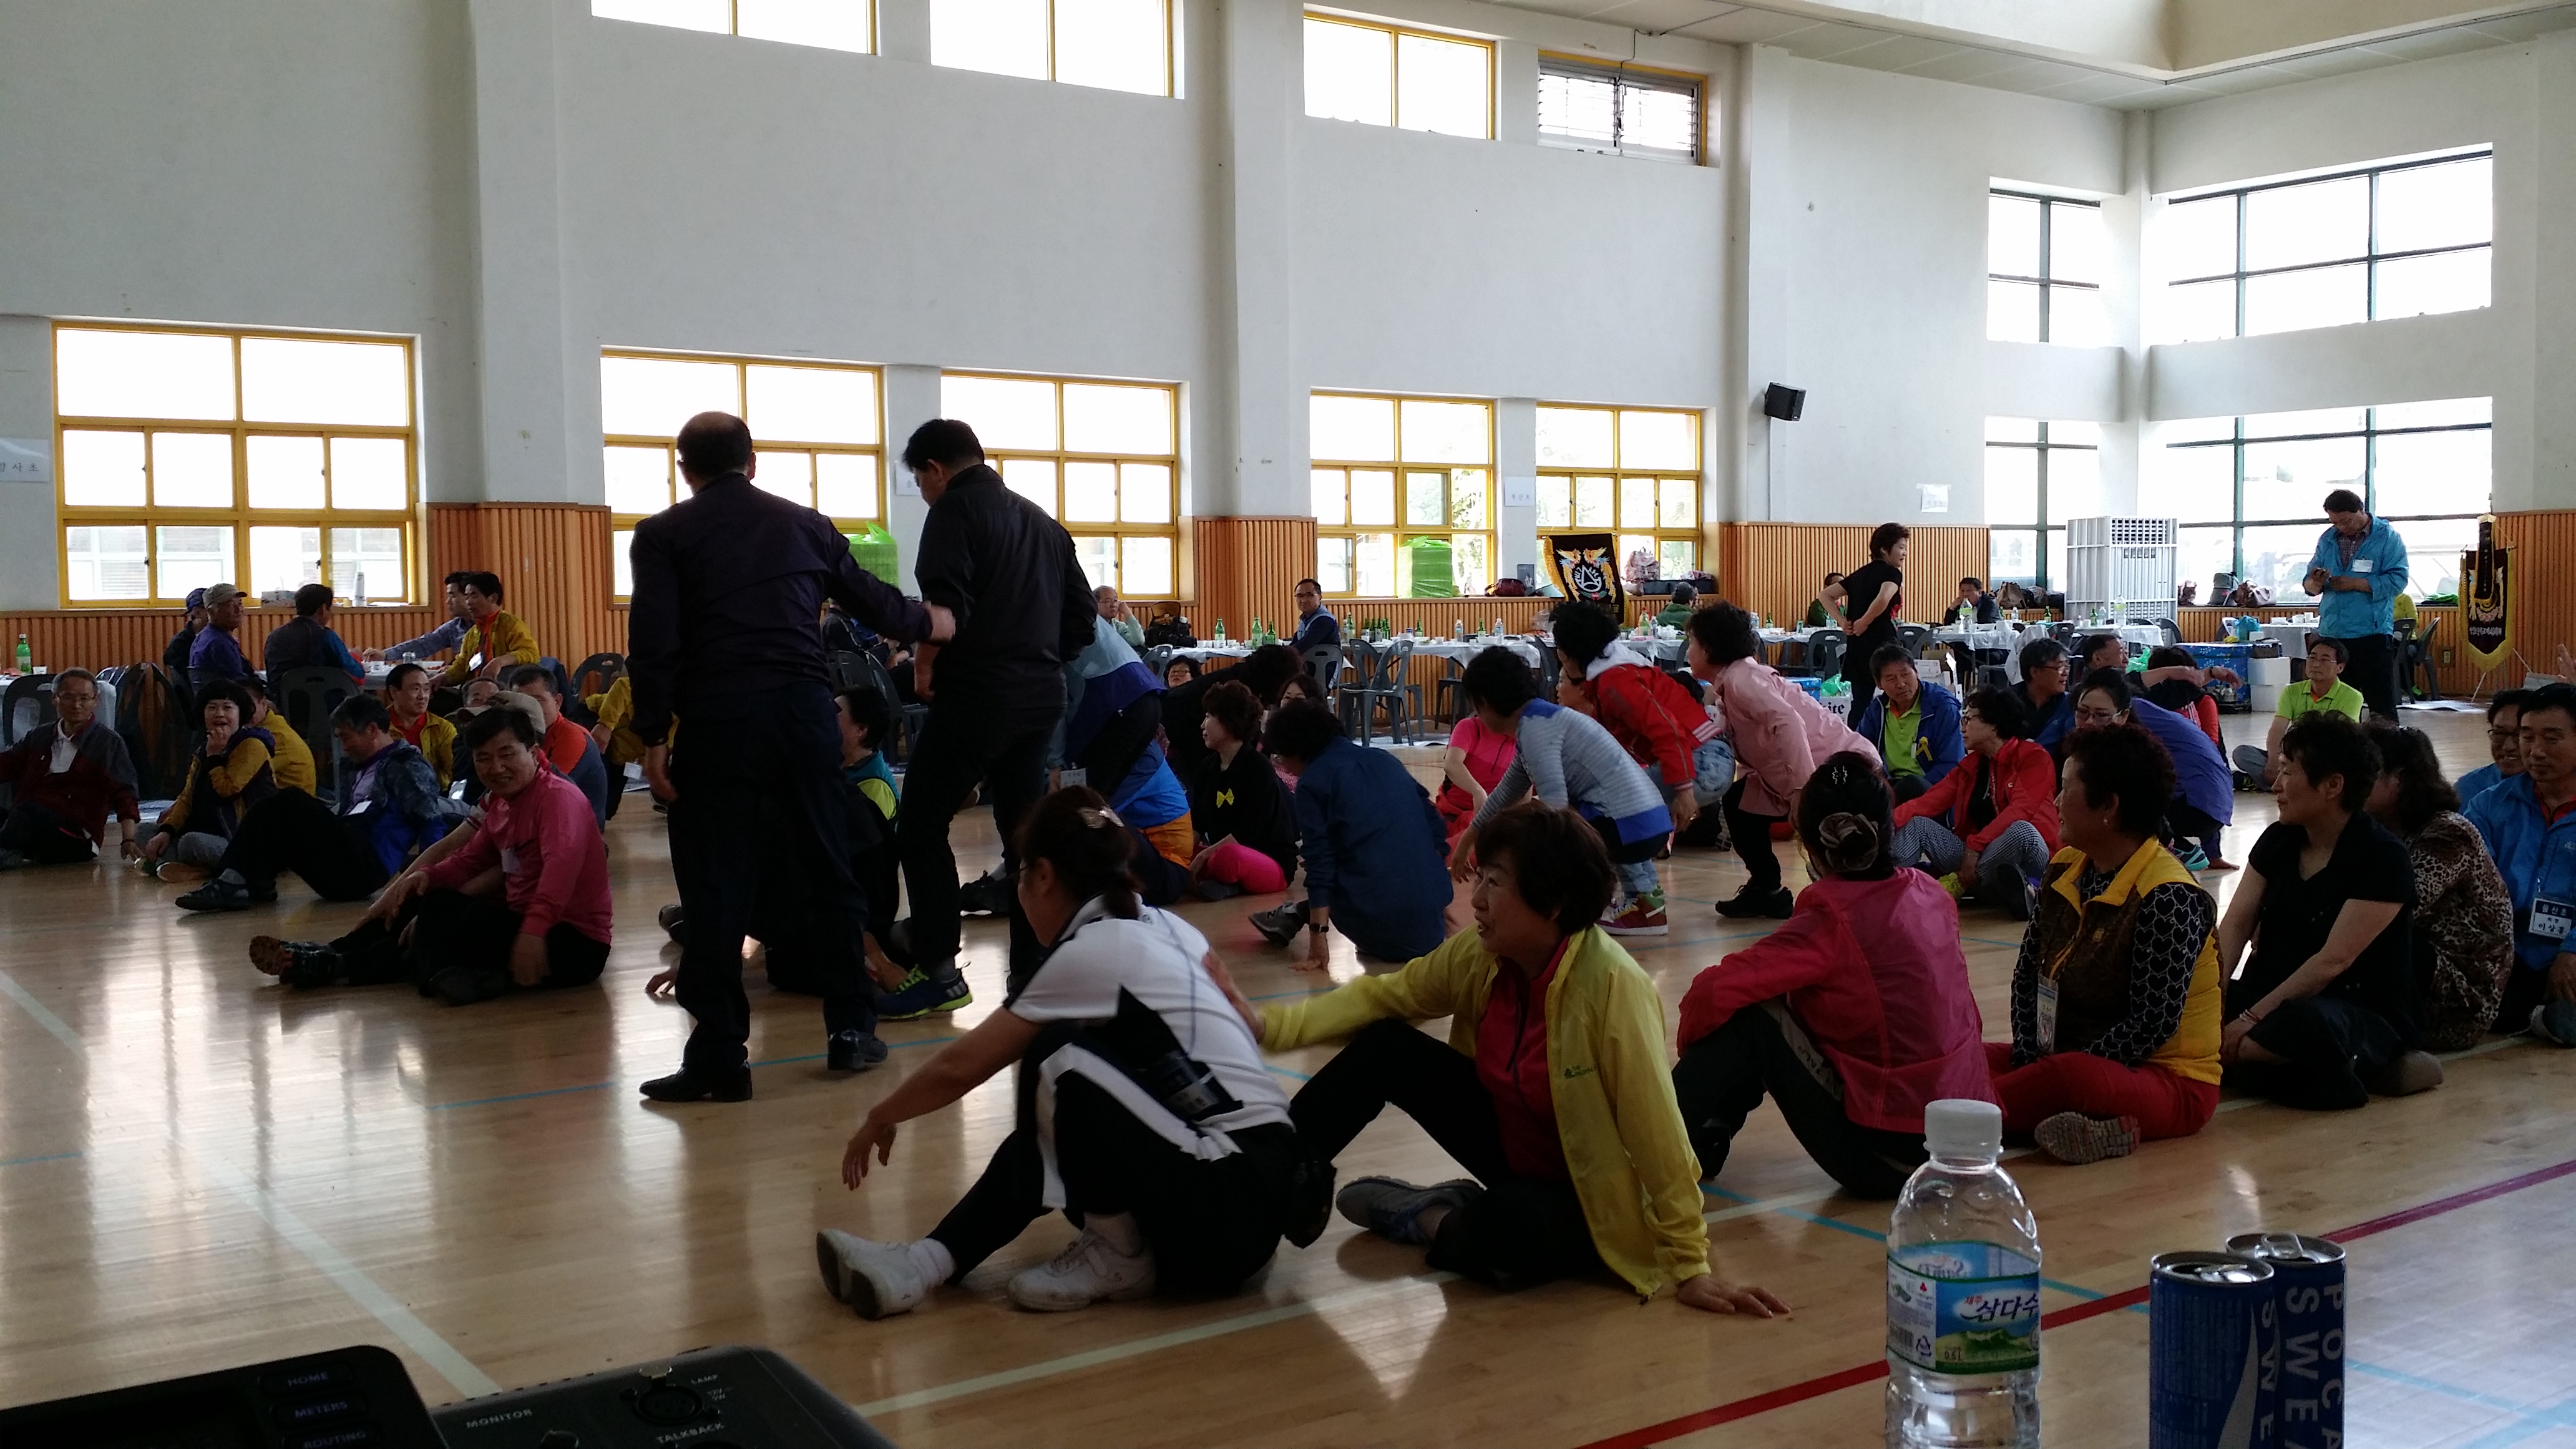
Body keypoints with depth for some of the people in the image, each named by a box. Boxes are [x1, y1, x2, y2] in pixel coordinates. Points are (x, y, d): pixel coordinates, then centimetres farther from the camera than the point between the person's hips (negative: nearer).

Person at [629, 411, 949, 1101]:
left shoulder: (664, 534, 5)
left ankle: (719, 1057, 3)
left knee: (717, 888, 2)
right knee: (830, 869, 15)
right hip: (802, 710, 3)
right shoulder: (806, 524, 14)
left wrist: (653, 736, -3)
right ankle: (851, 1030, 21)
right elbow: (870, 600, 24)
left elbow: (653, 643, -6)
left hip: (718, 718, -3)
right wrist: (926, 623, 43)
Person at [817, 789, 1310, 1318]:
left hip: (1228, 1211, -9)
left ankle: (1121, 1258, -1)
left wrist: (879, 1119, 16)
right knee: (1043, 1135, 12)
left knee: (1057, 1060, -14)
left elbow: (960, 1067, -1)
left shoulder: (1087, 954, -9)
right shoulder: (1165, 927, 13)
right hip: (1264, 1179, 9)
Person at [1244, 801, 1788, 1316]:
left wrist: (1691, 1269, -25)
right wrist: (1266, 1022, -11)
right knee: (1384, 1048, -9)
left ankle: (1434, 1221, -2)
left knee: (1511, 1222, -37)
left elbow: (1657, 1133, -29)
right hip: (1514, 1146, 6)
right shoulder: (1478, 954, -12)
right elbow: (1381, 998, 2)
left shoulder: (1610, 984, -32)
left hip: (1591, 1195, -6)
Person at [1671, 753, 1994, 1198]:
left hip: (1888, 1157, -8)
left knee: (1749, 1018, -4)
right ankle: (1708, 1133, 21)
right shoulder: (1929, 894, 4)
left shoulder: (1834, 919, -17)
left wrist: (1695, 1048, 0)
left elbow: (1714, 991, -22)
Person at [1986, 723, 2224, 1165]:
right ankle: (2095, 1130, -22)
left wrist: (2045, 1077, -21)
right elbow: (2028, 972, 8)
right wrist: (2028, 1060, -8)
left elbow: (2151, 1026, -22)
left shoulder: (2168, 897, -19)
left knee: (2068, 1077, -39)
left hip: (2168, 1081, -9)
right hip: (2069, 1057, 9)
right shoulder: (2066, 870, 6)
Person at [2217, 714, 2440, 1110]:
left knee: (2303, 1024, -41)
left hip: (2362, 1014, -7)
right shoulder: (2278, 841, 7)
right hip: (2270, 995, 7)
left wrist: (2252, 1018, -26)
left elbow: (2333, 961, -21)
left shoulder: (2384, 860, -14)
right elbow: (2236, 924, -1)